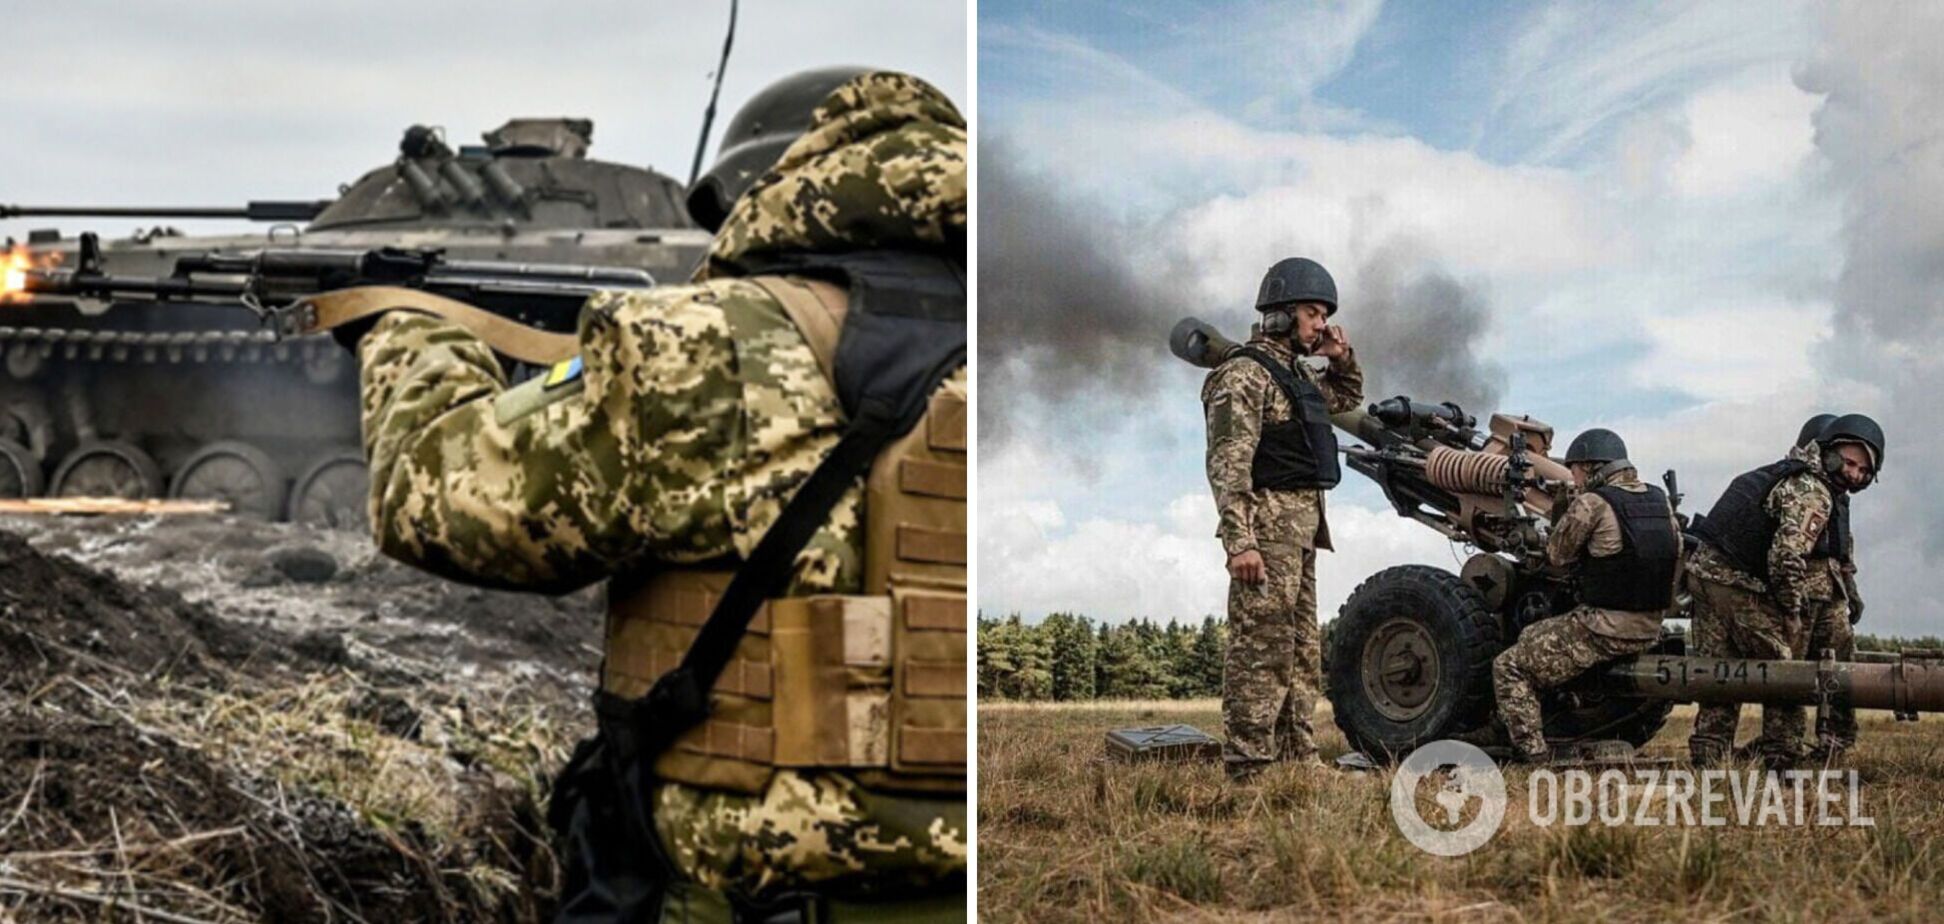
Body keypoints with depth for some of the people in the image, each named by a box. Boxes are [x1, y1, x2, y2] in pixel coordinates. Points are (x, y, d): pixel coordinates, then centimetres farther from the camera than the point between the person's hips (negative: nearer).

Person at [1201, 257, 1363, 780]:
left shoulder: (1295, 371, 17)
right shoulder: (1245, 374, -11)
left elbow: (1348, 398, 37)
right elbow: (1227, 465, -19)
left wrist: (1342, 358, 16)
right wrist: (1240, 541, -26)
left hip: (1302, 528, 10)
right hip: (1268, 524, -10)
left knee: (1302, 651, 14)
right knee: (1261, 649, -10)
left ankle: (1298, 756, 21)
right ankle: (1249, 767, -9)